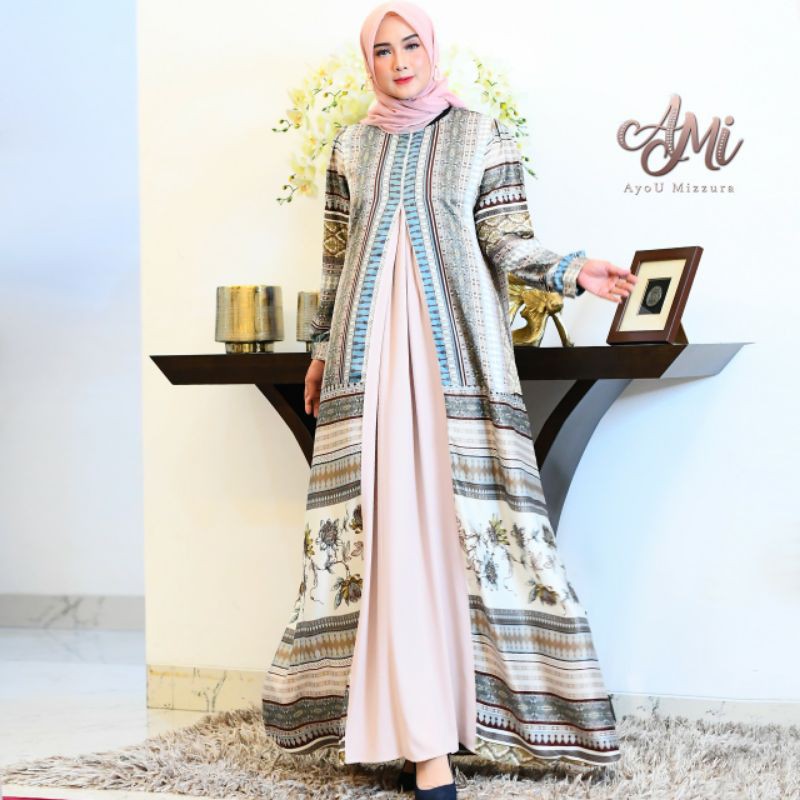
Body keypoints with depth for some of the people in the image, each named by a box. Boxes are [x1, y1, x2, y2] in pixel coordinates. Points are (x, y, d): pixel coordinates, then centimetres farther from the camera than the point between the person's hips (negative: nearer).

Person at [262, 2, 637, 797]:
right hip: (370, 353, 2)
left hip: (456, 349, -2)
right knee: (387, 526, -7)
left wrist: (571, 270, -15)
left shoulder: (482, 135, 7)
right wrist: (322, 348, 17)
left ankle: (425, 723, 3)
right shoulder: (351, 146, 15)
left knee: (460, 521, -6)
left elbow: (505, 244, 2)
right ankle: (425, 734, -7)